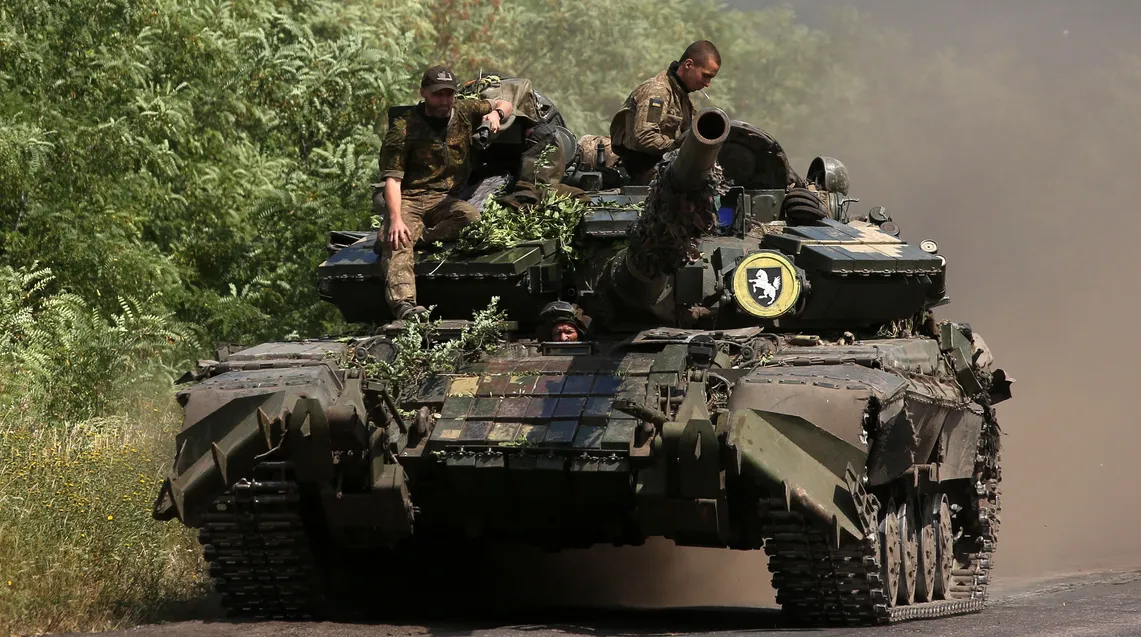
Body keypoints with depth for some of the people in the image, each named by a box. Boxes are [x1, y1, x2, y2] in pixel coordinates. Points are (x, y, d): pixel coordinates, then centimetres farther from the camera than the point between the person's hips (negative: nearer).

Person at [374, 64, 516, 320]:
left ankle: (417, 240, -27)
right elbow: (392, 178, -11)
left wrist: (496, 113, -1)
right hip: (408, 200, -4)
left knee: (471, 217, -32)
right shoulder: (404, 127, -4)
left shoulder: (464, 112, 10)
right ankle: (403, 304, -51)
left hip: (445, 199, 4)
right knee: (397, 243, -34)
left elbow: (505, 104, 26)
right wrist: (395, 219, -27)